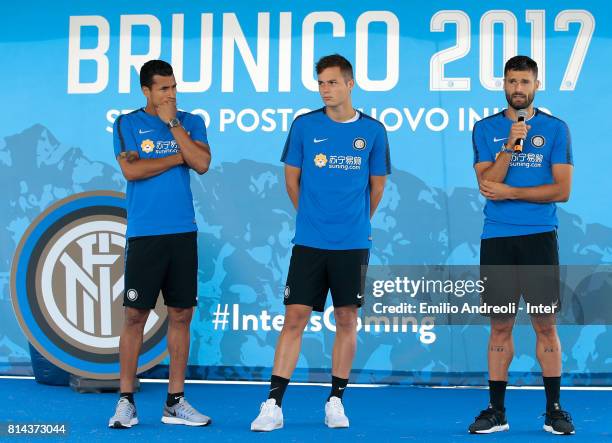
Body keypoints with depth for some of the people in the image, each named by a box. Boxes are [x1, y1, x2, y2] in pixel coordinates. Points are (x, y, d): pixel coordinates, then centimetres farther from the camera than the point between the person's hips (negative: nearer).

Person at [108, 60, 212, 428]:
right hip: (145, 233, -3)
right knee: (136, 315, -3)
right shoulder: (128, 124, 3)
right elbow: (131, 170, -11)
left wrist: (172, 124, -6)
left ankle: (175, 402, 11)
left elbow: (202, 164, -6)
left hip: (183, 232, 3)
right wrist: (177, 157, -5)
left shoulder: (191, 122, 11)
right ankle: (127, 401, 6)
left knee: (181, 314, 4)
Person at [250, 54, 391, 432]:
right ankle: (274, 405, -2)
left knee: (347, 320, 6)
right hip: (309, 241, -1)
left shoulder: (372, 131, 2)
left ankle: (336, 401, 17)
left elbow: (377, 186, 12)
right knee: (295, 318, -4)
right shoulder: (304, 125, 1)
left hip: (352, 243, 1)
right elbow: (292, 179, 11)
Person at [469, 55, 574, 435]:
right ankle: (496, 411, 11)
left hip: (539, 236, -1)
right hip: (497, 238, 1)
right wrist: (510, 144, -15)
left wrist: (510, 192, -9)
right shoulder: (486, 129, 7)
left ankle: (554, 409, 9)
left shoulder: (556, 129, 3)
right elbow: (487, 184, -4)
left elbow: (562, 190, -4)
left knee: (546, 324, 0)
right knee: (501, 325, 5)